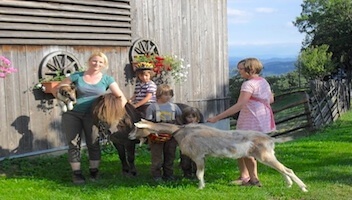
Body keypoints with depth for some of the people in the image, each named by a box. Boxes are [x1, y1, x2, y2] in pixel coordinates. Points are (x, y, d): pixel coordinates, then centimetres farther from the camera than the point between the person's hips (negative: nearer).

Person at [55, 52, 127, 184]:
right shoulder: (77, 76, 2)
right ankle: (76, 173, 15)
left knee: (93, 142, 6)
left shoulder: (107, 79, 2)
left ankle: (94, 171, 21)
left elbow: (121, 97, -3)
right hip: (72, 114, 0)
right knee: (74, 143, 3)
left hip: (92, 115, 0)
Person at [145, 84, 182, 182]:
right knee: (157, 157, 2)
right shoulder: (152, 107, -3)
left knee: (170, 156, 10)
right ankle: (156, 175, 14)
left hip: (171, 136, 3)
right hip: (157, 137, -3)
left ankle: (168, 174, 23)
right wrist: (152, 134, -14)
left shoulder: (174, 107, 7)